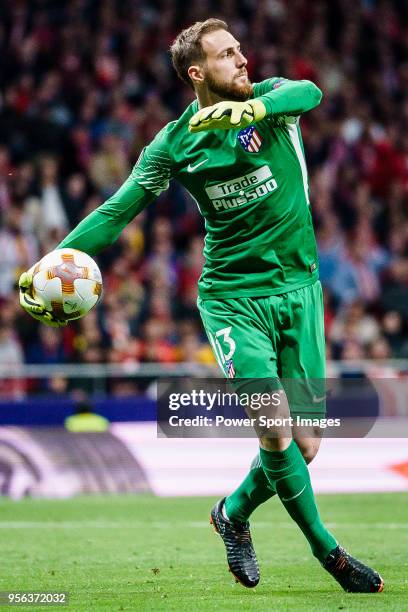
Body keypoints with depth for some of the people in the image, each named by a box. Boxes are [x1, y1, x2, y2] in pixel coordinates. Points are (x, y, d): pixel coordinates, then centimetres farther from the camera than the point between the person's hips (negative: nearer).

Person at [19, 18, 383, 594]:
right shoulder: (174, 145, -2)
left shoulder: (272, 99, -1)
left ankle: (234, 513, 30)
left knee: (305, 445, 1)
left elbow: (308, 92, -25)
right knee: (275, 428, -18)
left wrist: (253, 108, -45)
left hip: (299, 290, 2)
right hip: (232, 296, -2)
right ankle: (327, 551, 1)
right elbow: (116, 211, 0)